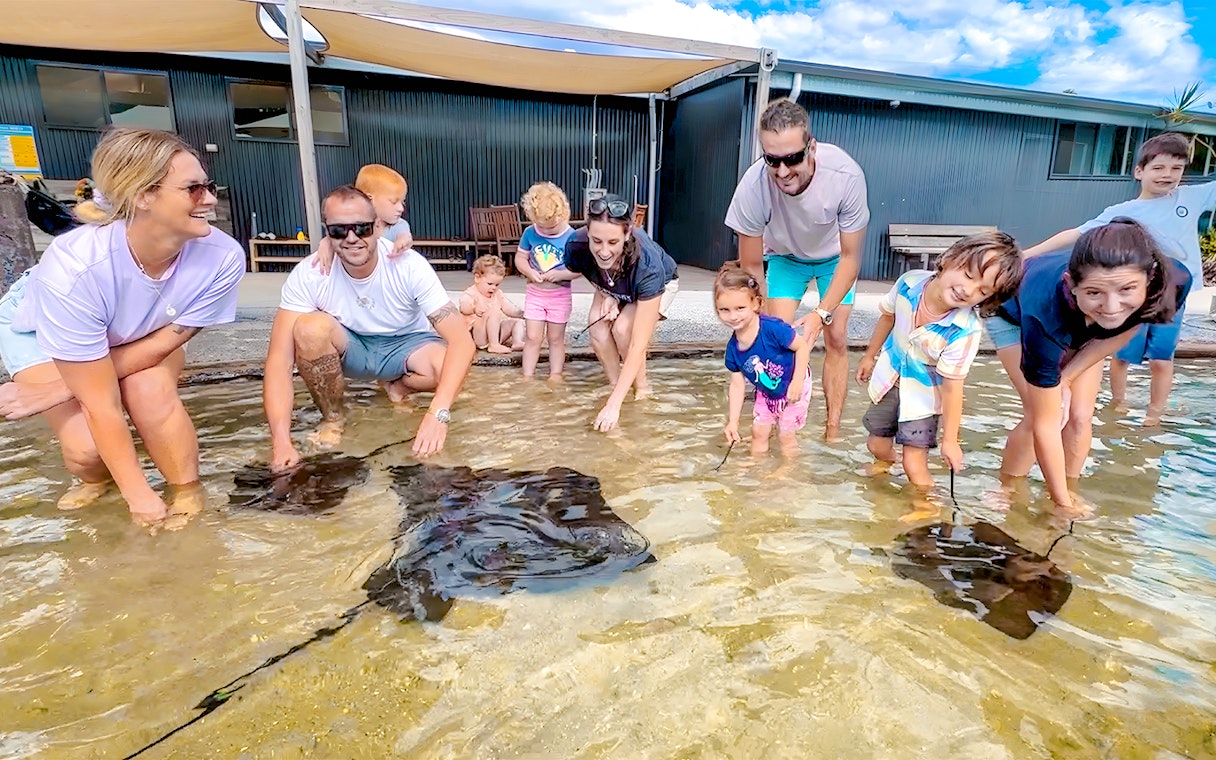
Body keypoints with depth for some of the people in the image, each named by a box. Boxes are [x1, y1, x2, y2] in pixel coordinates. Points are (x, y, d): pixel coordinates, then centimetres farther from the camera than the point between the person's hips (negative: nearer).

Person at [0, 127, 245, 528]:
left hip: (141, 332, 2)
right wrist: (138, 494, -27)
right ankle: (96, 477, 20)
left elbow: (165, 341, -19)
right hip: (39, 330, -1)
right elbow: (101, 403, -33)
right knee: (87, 447, -17)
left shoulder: (221, 258, -34)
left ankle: (188, 492, -4)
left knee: (151, 389, -28)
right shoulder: (73, 269, -40)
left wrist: (61, 389, -22)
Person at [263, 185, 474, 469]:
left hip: (406, 344, -1)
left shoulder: (411, 267, -27)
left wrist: (438, 413, -47)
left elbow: (462, 341, -33)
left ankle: (397, 384, 5)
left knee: (449, 364, -32)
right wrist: (281, 442, -39)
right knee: (309, 327, -31)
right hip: (347, 348, 1)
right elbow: (279, 359, -27)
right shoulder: (308, 275, -24)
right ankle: (332, 417, -4)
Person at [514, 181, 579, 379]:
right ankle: (527, 375, 14)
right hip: (535, 293, 2)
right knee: (533, 337, 5)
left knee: (556, 338, 11)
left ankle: (556, 373, 24)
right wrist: (530, 272, -17)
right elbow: (520, 258, 2)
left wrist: (561, 274, -27)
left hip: (560, 295, -2)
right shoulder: (530, 233, -6)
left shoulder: (571, 237, -14)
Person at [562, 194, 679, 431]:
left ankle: (641, 388, -2)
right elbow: (591, 275, -5)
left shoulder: (648, 266, -44)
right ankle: (615, 385, -2)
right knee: (597, 326, -25)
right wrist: (607, 296, -27)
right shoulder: (576, 247, -34)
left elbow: (638, 346, -44)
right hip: (613, 288, 3)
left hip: (661, 283, -3)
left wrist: (613, 405, -47)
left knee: (623, 329, -29)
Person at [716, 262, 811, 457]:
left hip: (793, 389, -5)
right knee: (759, 431, 12)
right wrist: (733, 422, -10)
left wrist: (797, 382, -28)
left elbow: (802, 346, -24)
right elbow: (737, 385, -9)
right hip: (766, 393, 5)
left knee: (786, 434, 4)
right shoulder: (733, 348, -16)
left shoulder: (772, 328, -34)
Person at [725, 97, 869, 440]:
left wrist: (822, 314, -31)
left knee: (836, 340, -4)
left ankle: (833, 431, 6)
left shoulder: (846, 175, -38)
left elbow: (851, 256, -23)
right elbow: (751, 267, -21)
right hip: (784, 256, 0)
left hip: (834, 257, 0)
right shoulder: (753, 187, -36)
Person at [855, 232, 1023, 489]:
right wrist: (869, 356, 13)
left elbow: (952, 387, -25)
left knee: (914, 466, -5)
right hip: (888, 378, 4)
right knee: (877, 446, 19)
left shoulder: (965, 331, -32)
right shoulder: (910, 282, -21)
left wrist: (950, 440, -17)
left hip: (923, 395, -4)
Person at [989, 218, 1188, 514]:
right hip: (1016, 315, -3)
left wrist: (1065, 378, -17)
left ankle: (1069, 490, 17)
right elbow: (1045, 424, -36)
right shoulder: (1046, 310, -44)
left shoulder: (1173, 283, -36)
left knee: (1081, 417, -4)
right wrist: (1062, 503, -30)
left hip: (1080, 329, 4)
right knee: (1037, 414, -14)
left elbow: (1116, 336, -11)